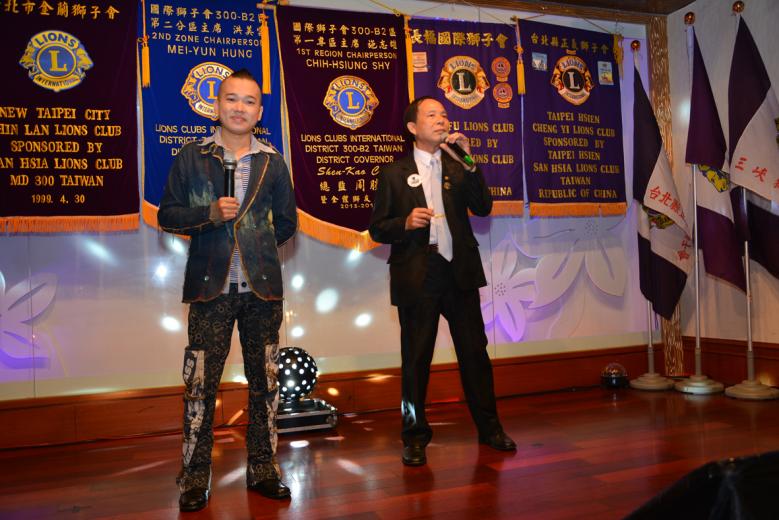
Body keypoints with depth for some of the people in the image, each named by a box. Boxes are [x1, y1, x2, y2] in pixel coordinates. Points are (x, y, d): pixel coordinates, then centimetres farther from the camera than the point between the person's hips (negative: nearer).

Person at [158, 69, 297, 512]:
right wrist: (209, 215, -12)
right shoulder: (191, 156, 5)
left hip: (262, 285, 2)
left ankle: (263, 468, 22)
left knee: (265, 382, 8)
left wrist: (257, 245, 5)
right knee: (200, 384, 0)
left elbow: (287, 222, 15)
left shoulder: (272, 162, 9)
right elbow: (167, 215, 3)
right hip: (211, 286, -2)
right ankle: (196, 477, 13)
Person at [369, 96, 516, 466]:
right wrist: (405, 223, -18)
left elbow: (482, 207, -2)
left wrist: (469, 162, -11)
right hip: (416, 275, -2)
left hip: (459, 271, 3)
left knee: (475, 350, 9)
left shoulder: (458, 167, 12)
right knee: (416, 358, 5)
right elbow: (377, 229, 2)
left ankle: (488, 426, 24)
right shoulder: (394, 173, 4)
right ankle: (415, 437, 18)